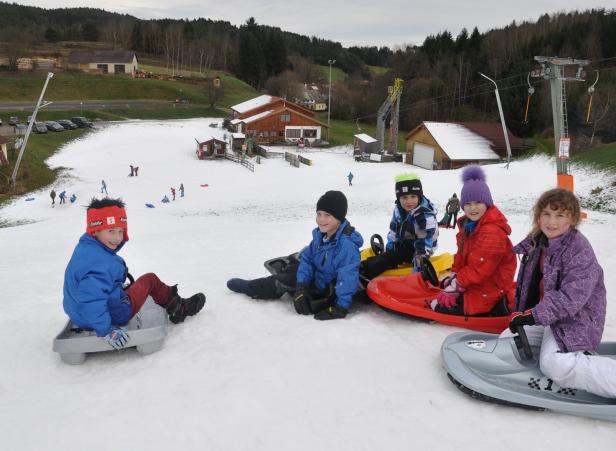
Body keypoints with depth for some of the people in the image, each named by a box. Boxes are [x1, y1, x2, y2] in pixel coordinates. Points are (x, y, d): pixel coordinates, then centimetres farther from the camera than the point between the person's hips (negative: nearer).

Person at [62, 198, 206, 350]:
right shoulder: (100, 263, -34)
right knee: (150, 280, 8)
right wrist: (106, 330, -38)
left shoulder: (85, 248, -2)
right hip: (113, 316, -9)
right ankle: (180, 308, 30)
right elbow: (90, 301, -43)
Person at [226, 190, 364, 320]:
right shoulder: (320, 234, -7)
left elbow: (347, 278, -36)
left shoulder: (347, 244, -34)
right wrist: (301, 287, -17)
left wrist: (341, 308, -36)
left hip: (329, 291, -8)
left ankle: (252, 288, 16)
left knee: (284, 280, -6)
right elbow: (308, 259, -5)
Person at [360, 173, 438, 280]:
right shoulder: (398, 210, -4)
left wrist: (420, 260, -30)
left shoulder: (426, 216, -27)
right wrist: (388, 248, 7)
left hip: (414, 250, -10)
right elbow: (393, 231, 9)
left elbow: (427, 242, -27)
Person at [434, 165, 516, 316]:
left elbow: (479, 268, -25)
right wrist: (454, 275, 2)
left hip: (489, 291, -10)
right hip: (475, 282, 10)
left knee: (442, 307, -13)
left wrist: (456, 284, -17)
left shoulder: (493, 232, -24)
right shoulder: (469, 225, 8)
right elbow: (462, 256, 15)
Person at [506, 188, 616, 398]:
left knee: (557, 365, -29)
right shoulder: (538, 243, 7)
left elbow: (572, 297, -27)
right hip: (544, 315, 9)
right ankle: (577, 356, 8)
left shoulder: (580, 250, -19)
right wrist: (522, 312, 6)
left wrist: (534, 316, -29)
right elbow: (533, 283, 17)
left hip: (575, 320, -9)